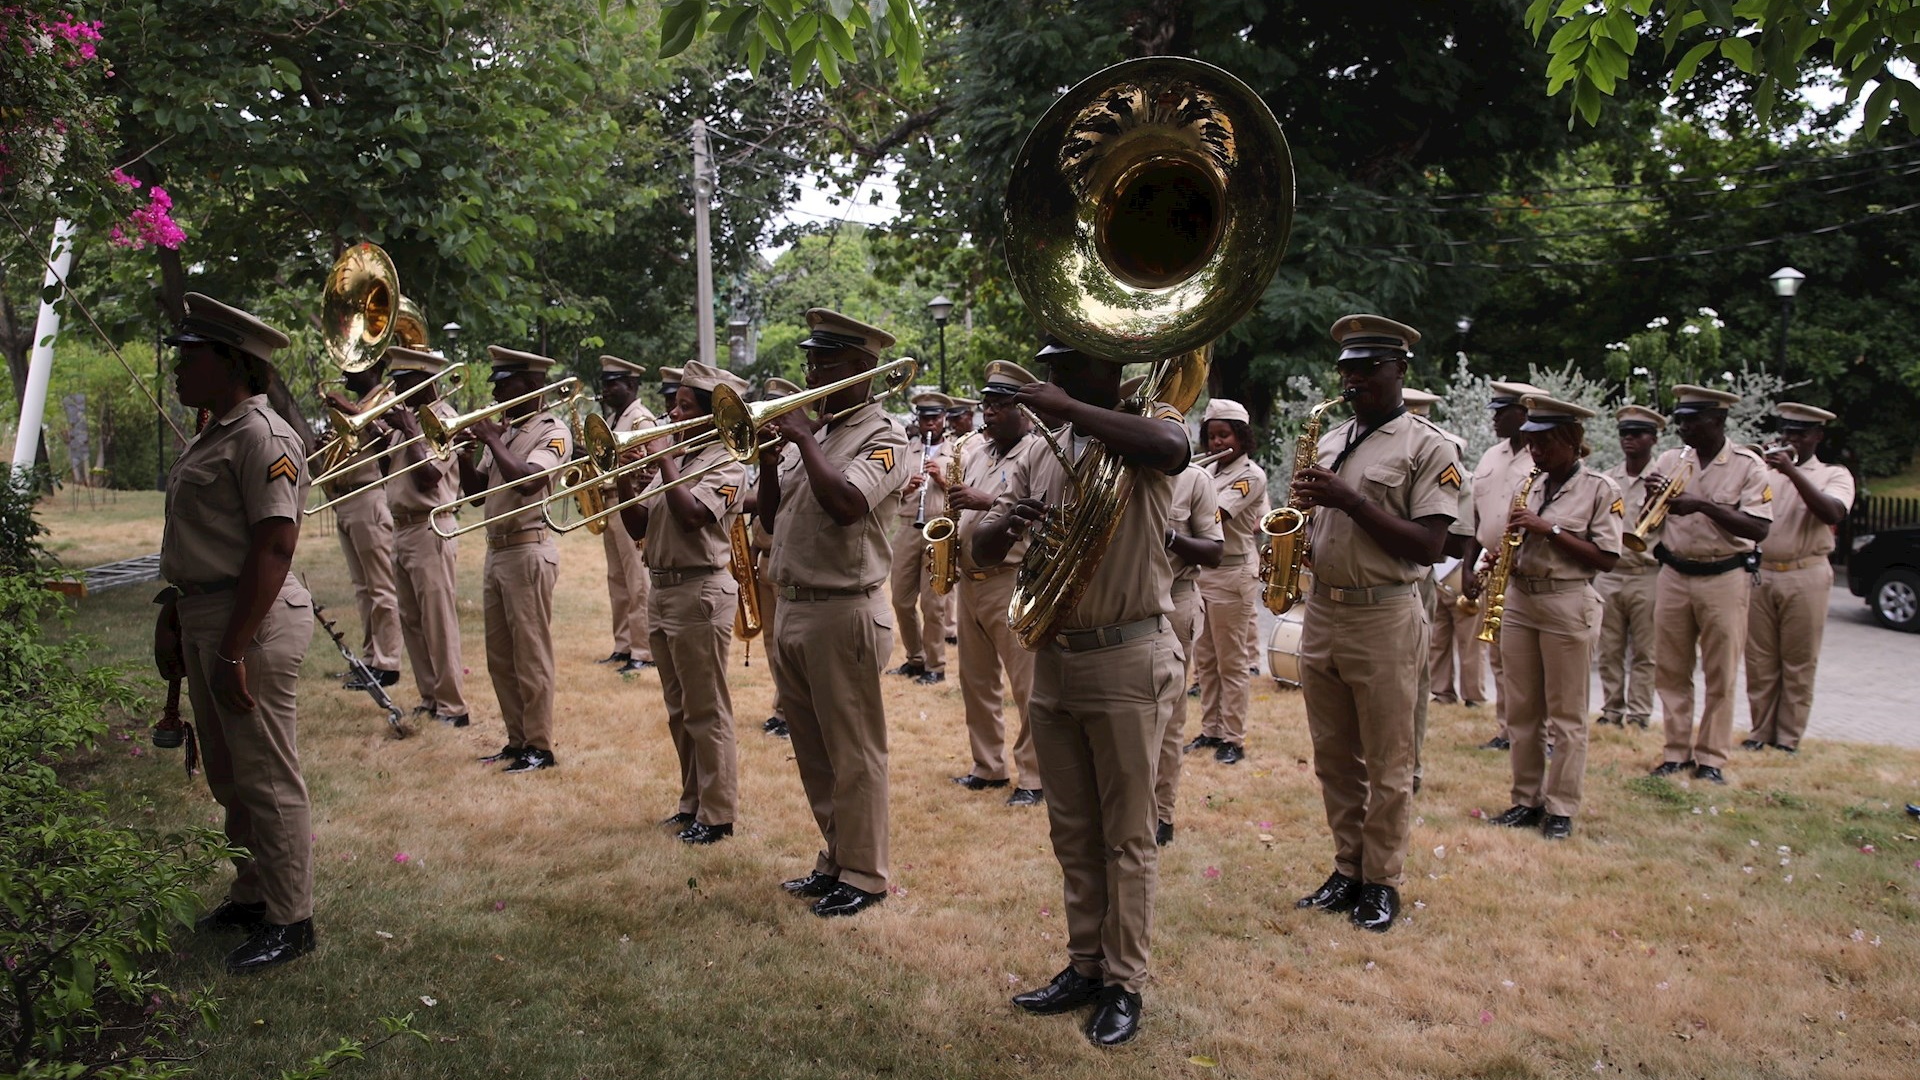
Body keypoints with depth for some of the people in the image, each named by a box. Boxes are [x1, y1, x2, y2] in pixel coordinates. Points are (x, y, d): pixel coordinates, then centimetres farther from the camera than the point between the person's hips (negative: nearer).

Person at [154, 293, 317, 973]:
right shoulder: (213, 433, 15)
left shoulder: (261, 436, -16)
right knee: (230, 776, 19)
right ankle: (251, 895, 33)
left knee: (267, 778, -1)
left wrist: (233, 650, -23)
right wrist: (172, 618, 18)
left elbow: (274, 549, -22)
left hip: (252, 624, -10)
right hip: (207, 618, 10)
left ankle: (289, 921, 10)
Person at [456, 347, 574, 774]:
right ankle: (517, 740, 23)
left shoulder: (552, 432, -9)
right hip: (496, 550, 9)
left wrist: (492, 441, -15)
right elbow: (475, 490, 16)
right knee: (500, 658, 13)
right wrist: (463, 450, 1)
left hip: (528, 551, -8)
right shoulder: (504, 431, 15)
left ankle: (540, 746, 6)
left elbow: (527, 482, -25)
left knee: (531, 656, -2)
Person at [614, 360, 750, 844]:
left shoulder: (725, 465, -9)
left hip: (701, 593, -9)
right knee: (680, 712, 16)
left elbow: (691, 515, -26)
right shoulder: (675, 461, 14)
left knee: (707, 713, -2)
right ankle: (693, 803, 27)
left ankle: (717, 815, 6)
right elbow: (638, 529, 13)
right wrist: (625, 486, -4)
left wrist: (665, 461, -16)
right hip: (662, 589, 9)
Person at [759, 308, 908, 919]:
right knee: (814, 752, 16)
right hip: (792, 610, 8)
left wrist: (803, 440, -18)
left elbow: (844, 504, -28)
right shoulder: (812, 435, 14)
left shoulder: (882, 441, -9)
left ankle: (864, 875, 14)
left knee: (854, 754, 2)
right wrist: (768, 459, -1)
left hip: (843, 613, -8)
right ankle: (835, 860, 30)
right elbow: (772, 521, 14)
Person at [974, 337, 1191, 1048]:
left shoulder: (1146, 426, -4)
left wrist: (1065, 407, -26)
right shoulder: (1041, 456, 11)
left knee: (1127, 836, 4)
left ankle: (1124, 984, 16)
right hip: (1052, 659, 6)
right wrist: (1010, 524, -17)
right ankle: (1084, 967, 28)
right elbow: (983, 552, 7)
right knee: (1072, 832, 15)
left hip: (1127, 661, -6)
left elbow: (1172, 449, -31)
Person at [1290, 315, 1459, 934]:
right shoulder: (1329, 442, 13)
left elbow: (1427, 547, -14)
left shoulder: (1429, 448, -7)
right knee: (1334, 759, 13)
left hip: (1383, 619, -6)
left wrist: (1348, 500, -20)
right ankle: (1347, 869, 25)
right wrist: (1297, 521, -2)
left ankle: (1382, 882, 17)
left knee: (1386, 765, 4)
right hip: (1320, 611, 6)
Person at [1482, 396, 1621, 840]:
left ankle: (1561, 809, 10)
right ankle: (1527, 800, 20)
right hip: (1519, 600, 6)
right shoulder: (1527, 487, 11)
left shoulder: (1600, 490, -6)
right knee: (1522, 711, 10)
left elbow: (1606, 558, -12)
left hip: (1568, 607, -6)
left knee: (1566, 716, 2)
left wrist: (1549, 529, -18)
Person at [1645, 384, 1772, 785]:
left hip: (1724, 580, -3)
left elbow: (1759, 528, -15)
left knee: (1720, 675, 4)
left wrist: (1704, 506, -25)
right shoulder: (1669, 460, 5)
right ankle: (1677, 751, 18)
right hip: (1673, 575, 4)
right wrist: (1652, 497, -11)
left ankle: (1711, 758, 13)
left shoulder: (1748, 465, -6)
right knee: (1670, 672, 7)